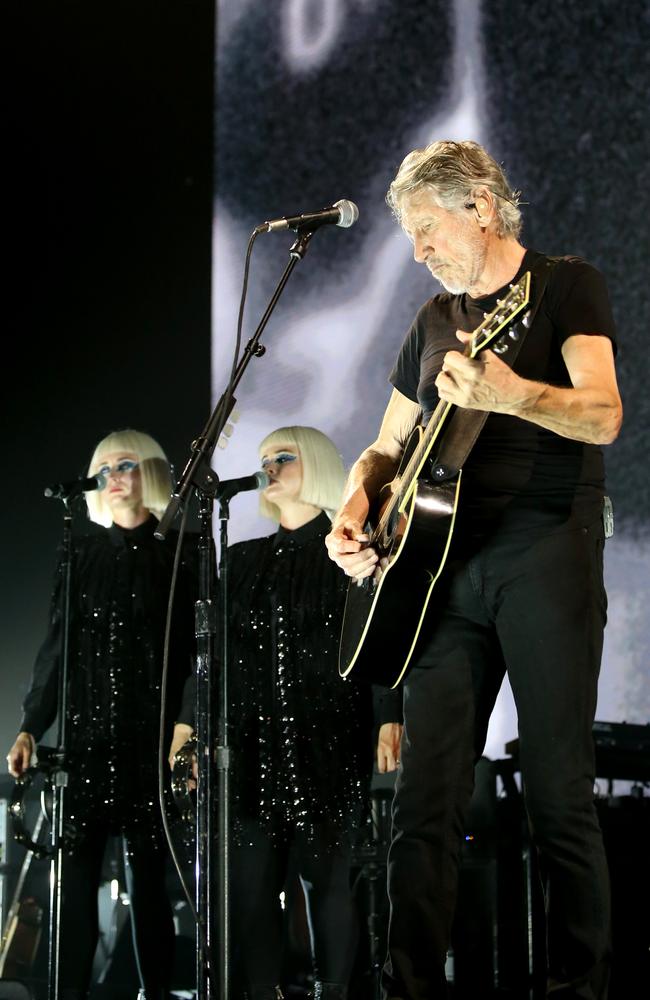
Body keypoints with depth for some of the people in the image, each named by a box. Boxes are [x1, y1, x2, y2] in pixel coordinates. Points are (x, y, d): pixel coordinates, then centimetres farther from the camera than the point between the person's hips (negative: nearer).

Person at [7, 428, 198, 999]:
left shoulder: (179, 554, 6)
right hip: (86, 731, 2)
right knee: (77, 870, -4)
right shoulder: (81, 552, 12)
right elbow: (56, 646, 10)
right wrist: (32, 727, 3)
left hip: (153, 735, -2)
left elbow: (198, 647, 1)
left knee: (147, 873, -1)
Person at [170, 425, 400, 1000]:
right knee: (251, 876, -2)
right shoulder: (245, 559, 19)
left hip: (330, 741, -4)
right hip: (252, 740, 4)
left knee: (328, 874, -5)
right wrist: (188, 722, 6)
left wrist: (388, 720, -14)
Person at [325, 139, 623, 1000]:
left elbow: (603, 415, -14)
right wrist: (355, 508, 5)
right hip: (448, 565, 6)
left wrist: (508, 394, -32)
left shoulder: (566, 285, 2)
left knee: (559, 793, -6)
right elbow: (389, 448, 26)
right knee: (426, 797, 0)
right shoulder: (434, 320, 21)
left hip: (546, 554, -6)